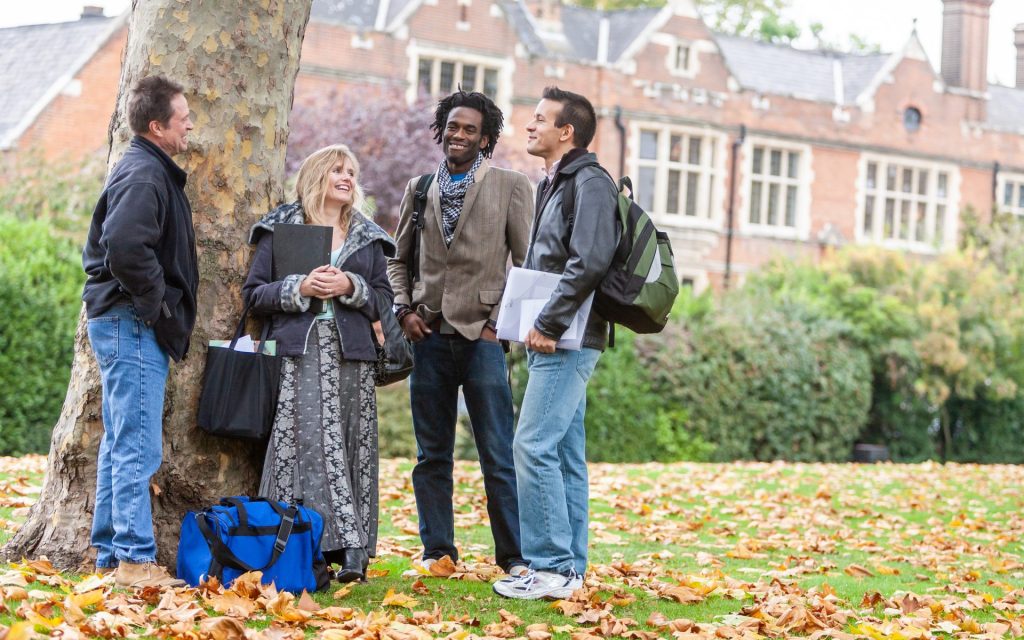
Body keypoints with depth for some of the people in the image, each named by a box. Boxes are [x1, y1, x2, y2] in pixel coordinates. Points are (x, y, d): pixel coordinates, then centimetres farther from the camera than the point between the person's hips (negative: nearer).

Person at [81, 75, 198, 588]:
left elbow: (113, 243, 25)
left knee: (119, 445, 14)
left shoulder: (150, 171, 17)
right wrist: (155, 303, -19)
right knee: (138, 448, -9)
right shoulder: (145, 176, -16)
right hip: (134, 326, -11)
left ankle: (109, 553, 20)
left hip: (126, 326, 11)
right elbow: (125, 246, -31)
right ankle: (135, 559, -7)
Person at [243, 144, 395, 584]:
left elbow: (385, 299, 13)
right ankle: (348, 547, -12)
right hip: (299, 354, -3)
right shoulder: (280, 230, 8)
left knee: (352, 451, -2)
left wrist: (351, 287, -6)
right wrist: (299, 288, -11)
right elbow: (254, 293, 4)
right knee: (305, 447, -12)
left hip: (351, 355, 3)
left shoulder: (367, 237, 17)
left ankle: (352, 552, -2)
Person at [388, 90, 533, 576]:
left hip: (482, 336, -4)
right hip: (430, 336, 4)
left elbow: (527, 263, -1)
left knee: (499, 457, -4)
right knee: (431, 456, 8)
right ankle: (437, 550, 16)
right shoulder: (420, 188, 12)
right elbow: (398, 259, 19)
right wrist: (404, 309, 3)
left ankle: (514, 555, 1)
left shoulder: (511, 187, 1)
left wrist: (499, 322, -8)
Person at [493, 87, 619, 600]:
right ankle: (568, 567, 14)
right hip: (552, 341, 10)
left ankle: (552, 567, -11)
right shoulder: (554, 184, 20)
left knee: (534, 446, -13)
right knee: (564, 453, 10)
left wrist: (548, 325, -20)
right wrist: (534, 324, 13)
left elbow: (589, 263, -22)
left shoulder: (591, 184, -11)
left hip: (568, 341, -10)